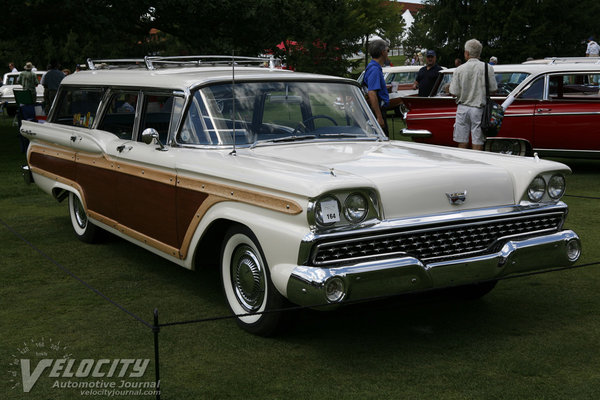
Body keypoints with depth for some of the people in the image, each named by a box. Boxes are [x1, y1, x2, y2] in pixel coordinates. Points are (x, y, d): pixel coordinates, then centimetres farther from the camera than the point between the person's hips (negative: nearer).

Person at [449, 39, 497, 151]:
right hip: (479, 109, 0)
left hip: (463, 108, 1)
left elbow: (454, 93, -6)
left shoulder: (459, 70, -5)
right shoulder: (488, 68, -4)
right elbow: (493, 89, 0)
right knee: (477, 144, 2)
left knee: (462, 144, 6)